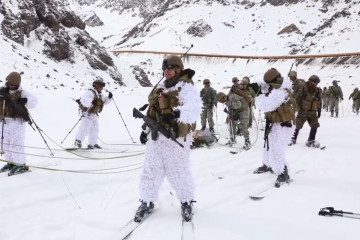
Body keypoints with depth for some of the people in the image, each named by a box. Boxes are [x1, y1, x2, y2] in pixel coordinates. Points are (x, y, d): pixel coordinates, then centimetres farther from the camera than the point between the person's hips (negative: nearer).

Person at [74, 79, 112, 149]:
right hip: (87, 113, -9)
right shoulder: (90, 92, -19)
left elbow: (105, 101, 17)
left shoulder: (100, 94, 9)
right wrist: (91, 102, -50)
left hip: (94, 114, 9)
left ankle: (93, 143, 24)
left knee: (95, 129, 13)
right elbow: (83, 100, -32)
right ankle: (78, 141, 2)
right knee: (85, 128, -13)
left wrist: (109, 97, -3)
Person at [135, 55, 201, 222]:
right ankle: (147, 202, 25)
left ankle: (186, 202, 24)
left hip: (176, 138, -7)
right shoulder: (161, 88, 18)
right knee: (151, 171, 10)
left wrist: (177, 113, -39)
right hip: (156, 137, 7)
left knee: (178, 173, 1)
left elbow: (194, 109, -24)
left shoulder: (186, 87, -8)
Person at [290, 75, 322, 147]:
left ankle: (310, 141, 6)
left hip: (312, 112, 4)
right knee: (298, 126, 5)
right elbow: (297, 99, -9)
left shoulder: (318, 91, 0)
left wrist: (319, 110, 12)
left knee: (315, 126, -5)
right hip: (303, 111, -4)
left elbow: (319, 102, 11)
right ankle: (293, 139, 24)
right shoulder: (303, 89, -15)